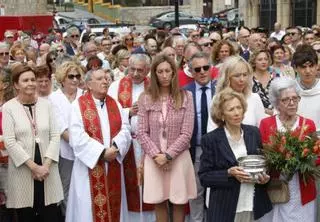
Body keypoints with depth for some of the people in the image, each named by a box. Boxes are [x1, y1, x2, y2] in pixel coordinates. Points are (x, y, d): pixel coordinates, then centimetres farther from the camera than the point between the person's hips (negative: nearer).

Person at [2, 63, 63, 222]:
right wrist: (33, 166, -13)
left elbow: (55, 136, 2)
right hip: (22, 171, -2)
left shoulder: (46, 104, 5)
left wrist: (46, 165, -9)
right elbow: (9, 142, -9)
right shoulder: (8, 108, -3)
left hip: (46, 169, 2)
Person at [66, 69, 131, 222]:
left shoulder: (115, 104, 11)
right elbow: (77, 136, -14)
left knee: (113, 204, 10)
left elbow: (125, 129, 3)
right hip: (90, 165, -4)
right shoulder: (79, 105, -4)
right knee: (90, 205, 1)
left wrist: (115, 147, -16)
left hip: (113, 166, 4)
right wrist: (101, 152, -18)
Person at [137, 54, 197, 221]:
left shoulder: (185, 97, -2)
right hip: (154, 159, 1)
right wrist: (155, 154, -12)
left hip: (178, 158, -1)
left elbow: (186, 133, -6)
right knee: (159, 203, 10)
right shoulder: (145, 98, 1)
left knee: (179, 202, 7)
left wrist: (168, 155, -13)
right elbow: (142, 133, -1)